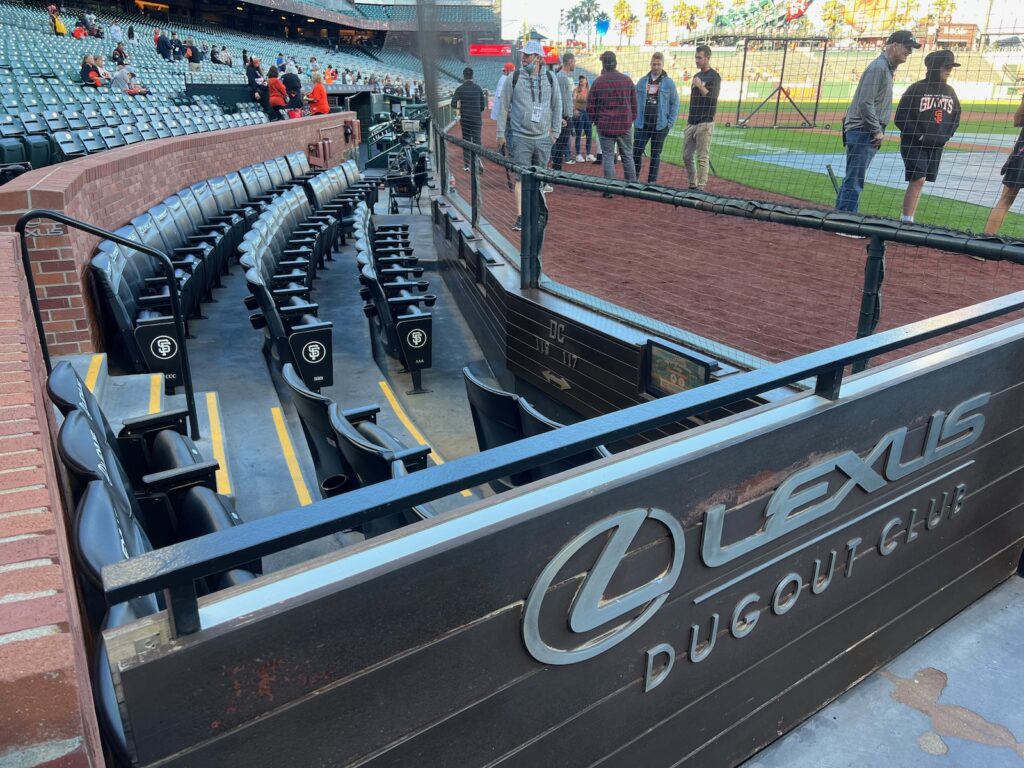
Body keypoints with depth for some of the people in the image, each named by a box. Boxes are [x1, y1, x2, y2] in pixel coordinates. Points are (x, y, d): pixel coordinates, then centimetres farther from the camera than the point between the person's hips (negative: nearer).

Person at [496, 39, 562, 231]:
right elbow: (503, 107, 5)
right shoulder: (513, 78, 3)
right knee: (521, 177, -9)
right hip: (519, 137, -2)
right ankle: (520, 217, -10)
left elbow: (557, 106, 16)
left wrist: (555, 132, 10)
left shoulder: (550, 79, 9)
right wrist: (501, 134, 0)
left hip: (543, 138, 3)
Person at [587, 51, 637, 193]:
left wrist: (596, 121, 12)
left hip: (605, 125, -3)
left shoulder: (598, 81, -6)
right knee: (627, 156, 11)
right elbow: (634, 102, 10)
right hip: (625, 125, 3)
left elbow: (590, 106, -2)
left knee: (608, 157, 3)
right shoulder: (627, 80, 4)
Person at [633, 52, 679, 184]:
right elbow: (635, 102, 11)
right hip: (642, 124, 1)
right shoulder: (642, 81, 7)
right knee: (637, 152, -4)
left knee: (656, 154, 5)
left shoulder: (669, 82, 2)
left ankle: (652, 181, 12)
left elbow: (675, 103, 4)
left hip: (660, 125, -1)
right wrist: (635, 119, 2)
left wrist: (670, 123, -4)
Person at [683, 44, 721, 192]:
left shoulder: (714, 76, -6)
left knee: (702, 157, -8)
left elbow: (712, 99, -16)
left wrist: (700, 86, -23)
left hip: (705, 123, -8)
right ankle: (692, 185, 18)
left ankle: (701, 188, -7)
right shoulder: (696, 76, 17)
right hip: (691, 123, 8)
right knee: (686, 156, 8)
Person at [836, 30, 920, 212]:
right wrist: (877, 131, -15)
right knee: (854, 181, -10)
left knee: (852, 180, 13)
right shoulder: (879, 66, -12)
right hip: (862, 131, -10)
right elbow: (865, 102, -20)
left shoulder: (888, 68, 19)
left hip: (871, 134, 10)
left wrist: (879, 131, 12)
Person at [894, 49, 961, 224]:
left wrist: (946, 136, 3)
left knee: (919, 182, 8)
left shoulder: (950, 92, 11)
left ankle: (907, 219, 13)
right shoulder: (917, 89, -8)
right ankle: (906, 220, -14)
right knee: (918, 180, -16)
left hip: (936, 146, 6)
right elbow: (901, 118, -10)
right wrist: (919, 136, -15)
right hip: (913, 144, -6)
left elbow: (956, 117, 20)